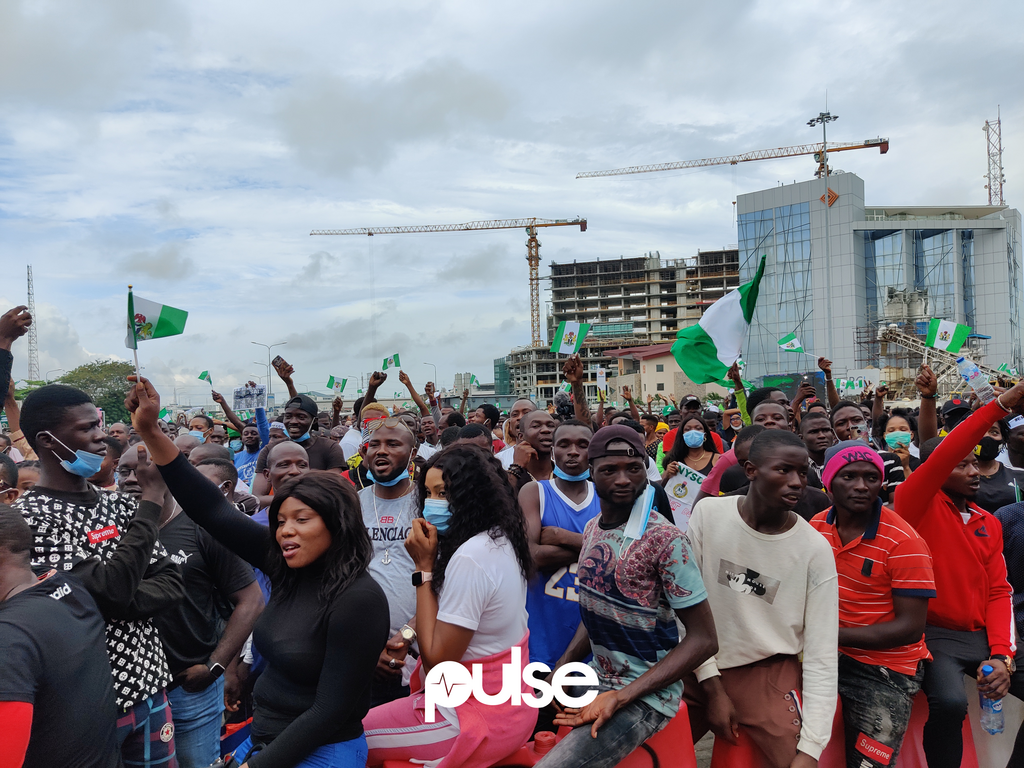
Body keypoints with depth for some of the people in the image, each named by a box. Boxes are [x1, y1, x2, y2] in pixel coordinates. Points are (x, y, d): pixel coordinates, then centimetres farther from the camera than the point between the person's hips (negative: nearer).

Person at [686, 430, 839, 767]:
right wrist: (712, 686, -7)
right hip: (701, 669, 1)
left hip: (770, 674, -1)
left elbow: (821, 654, -10)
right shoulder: (708, 513, -12)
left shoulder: (816, 549, -13)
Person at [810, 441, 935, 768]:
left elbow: (910, 628, -18)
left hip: (885, 671, -5)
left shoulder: (904, 542, -18)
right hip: (829, 654, 5)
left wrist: (832, 634, -22)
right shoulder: (817, 525, -1)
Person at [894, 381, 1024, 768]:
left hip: (982, 635, 7)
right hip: (932, 634, -6)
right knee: (950, 702, -30)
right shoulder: (918, 506, -6)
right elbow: (941, 458, -25)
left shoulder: (989, 523, 12)